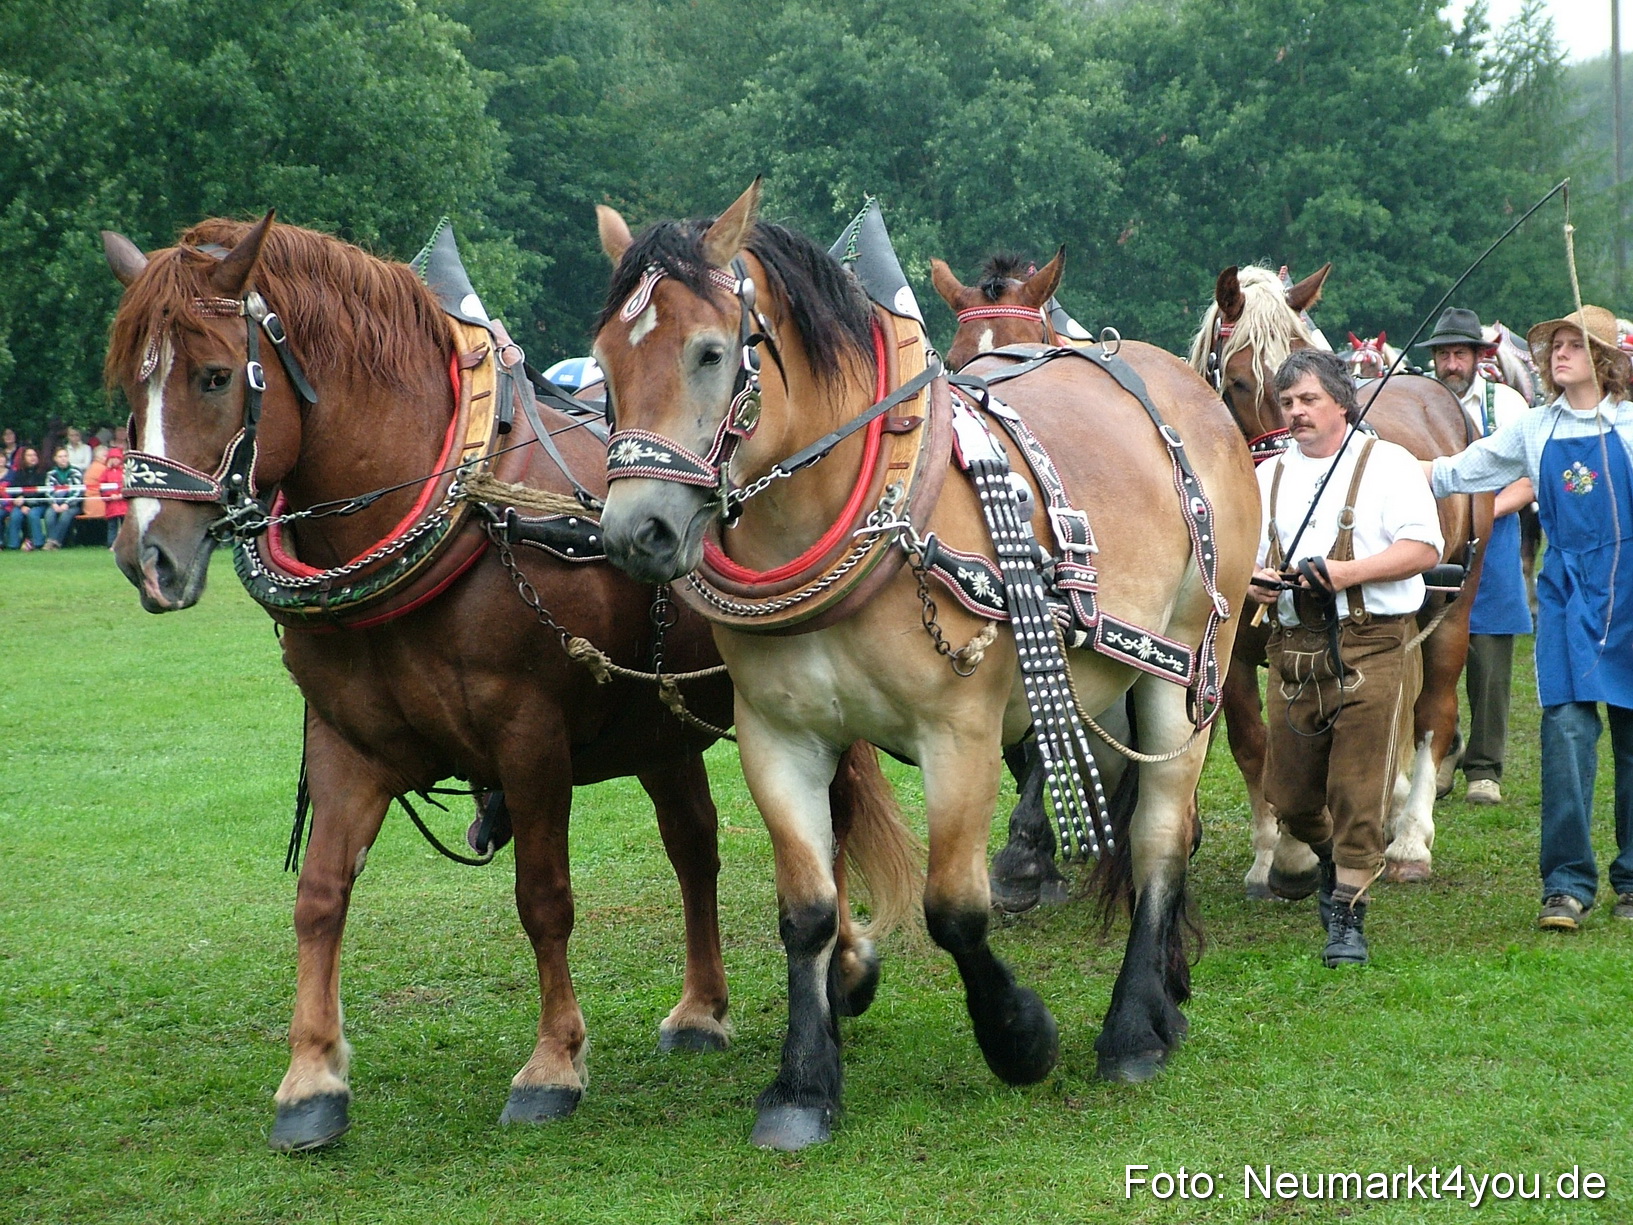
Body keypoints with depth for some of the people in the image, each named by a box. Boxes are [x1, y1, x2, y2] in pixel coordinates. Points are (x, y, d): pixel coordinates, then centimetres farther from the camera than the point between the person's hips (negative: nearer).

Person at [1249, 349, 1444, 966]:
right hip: (1293, 648, 5)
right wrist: (1252, 581, -4)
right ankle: (1335, 861, 38)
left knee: (1357, 791, -8)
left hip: (1367, 644, -5)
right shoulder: (1267, 476, 17)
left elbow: (1424, 547, -8)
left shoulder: (1388, 464, 2)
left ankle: (1347, 914, 0)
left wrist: (1346, 572, -19)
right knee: (1288, 794, 8)